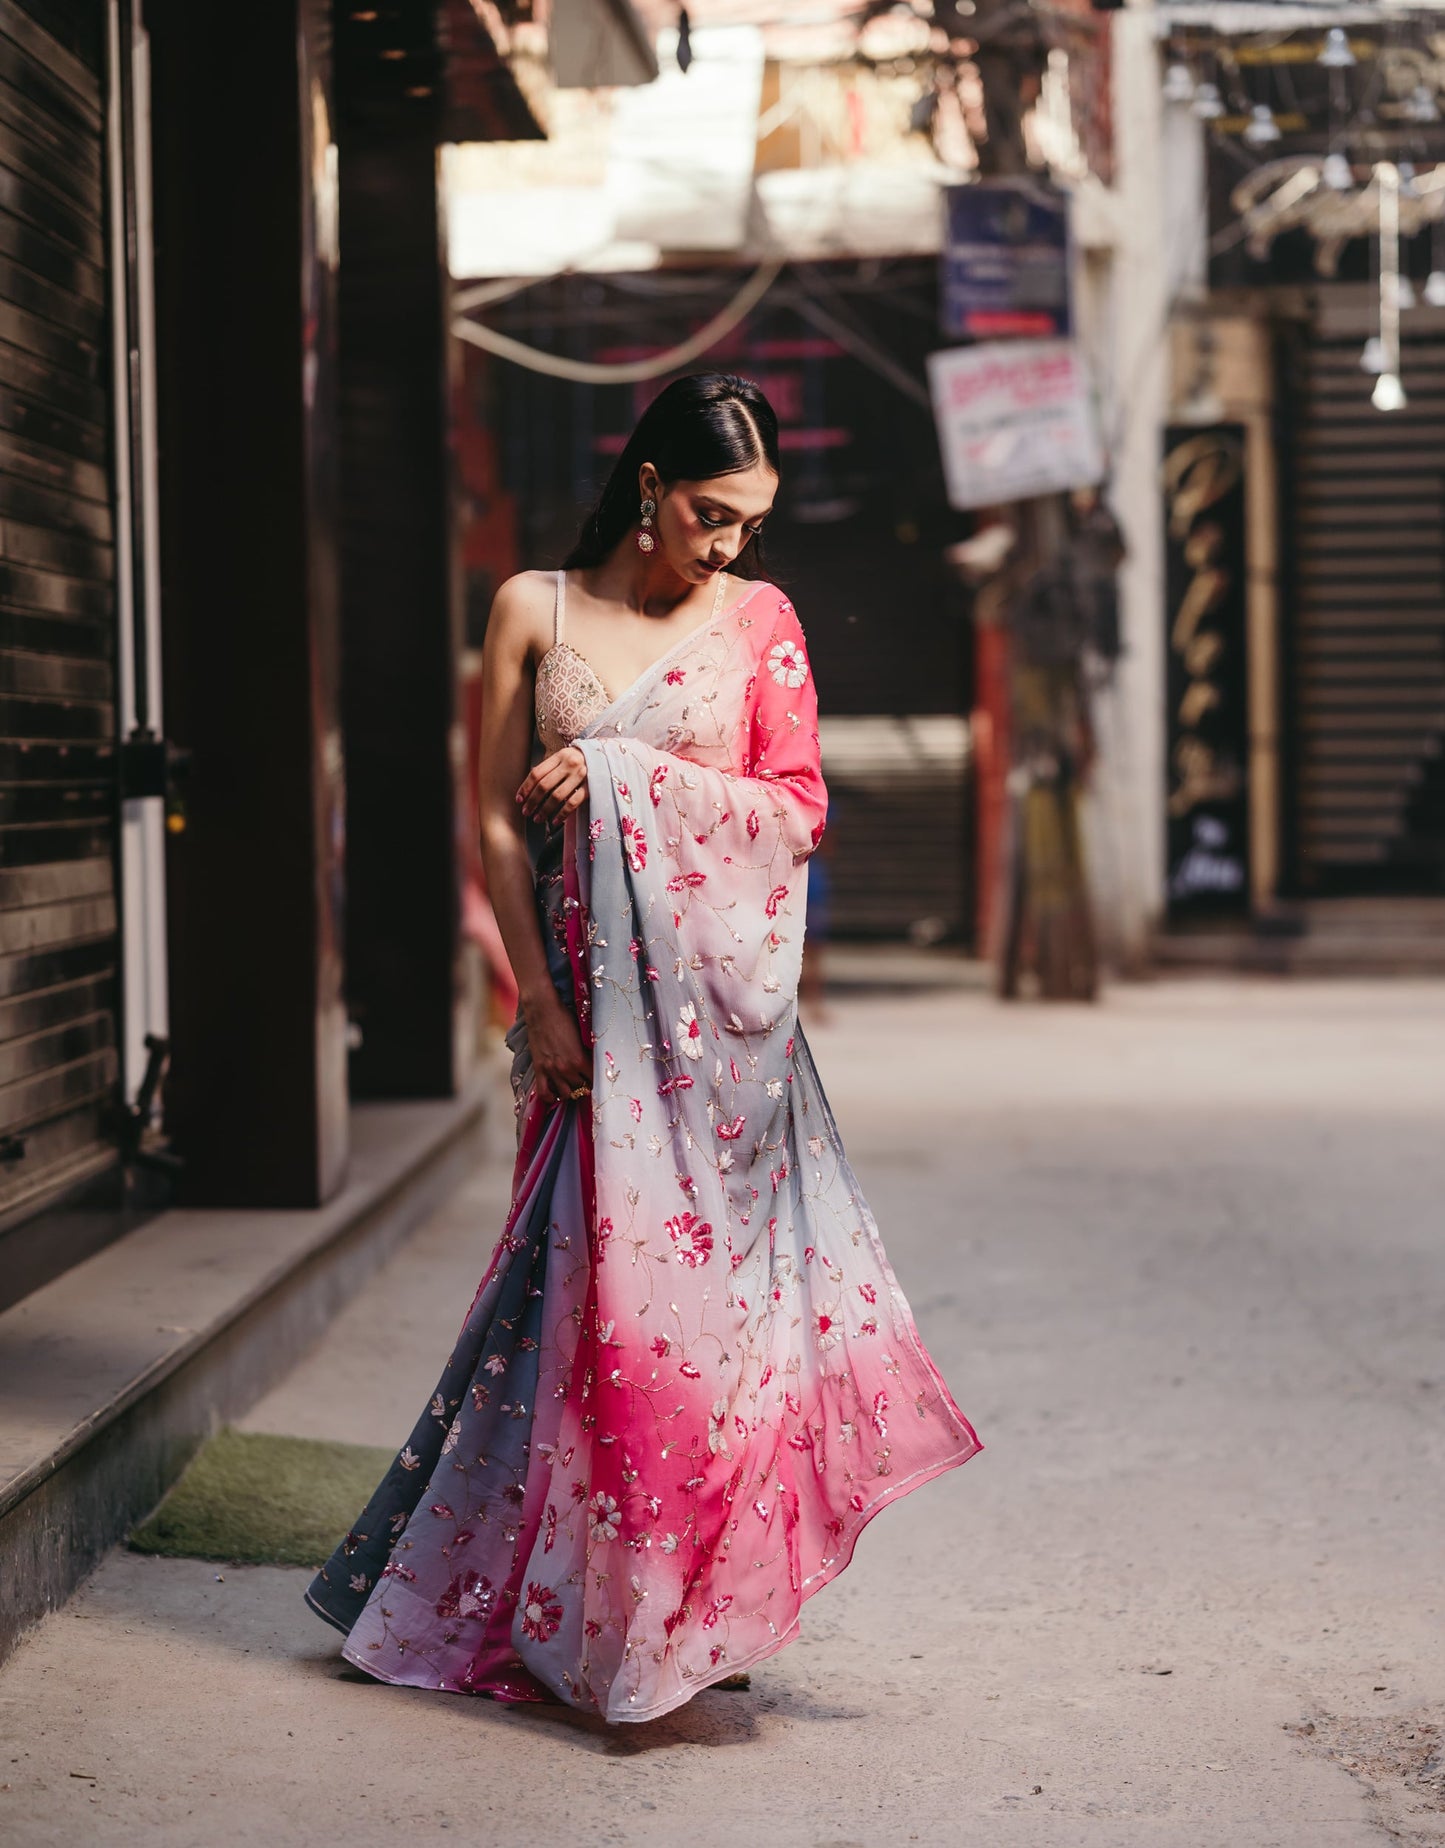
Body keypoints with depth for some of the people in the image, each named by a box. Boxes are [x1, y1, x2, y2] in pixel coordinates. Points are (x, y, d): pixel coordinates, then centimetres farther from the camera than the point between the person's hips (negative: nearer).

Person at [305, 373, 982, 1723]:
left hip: (712, 992, 0)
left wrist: (626, 779, -10)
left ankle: (686, 1607, 5)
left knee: (699, 1268, -4)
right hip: (583, 988, 0)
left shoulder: (759, 619, 6)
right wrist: (537, 994, -5)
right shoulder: (535, 609, 6)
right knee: (593, 1272, 0)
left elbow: (797, 810, 1)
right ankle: (580, 1612, 11)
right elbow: (497, 817, 4)